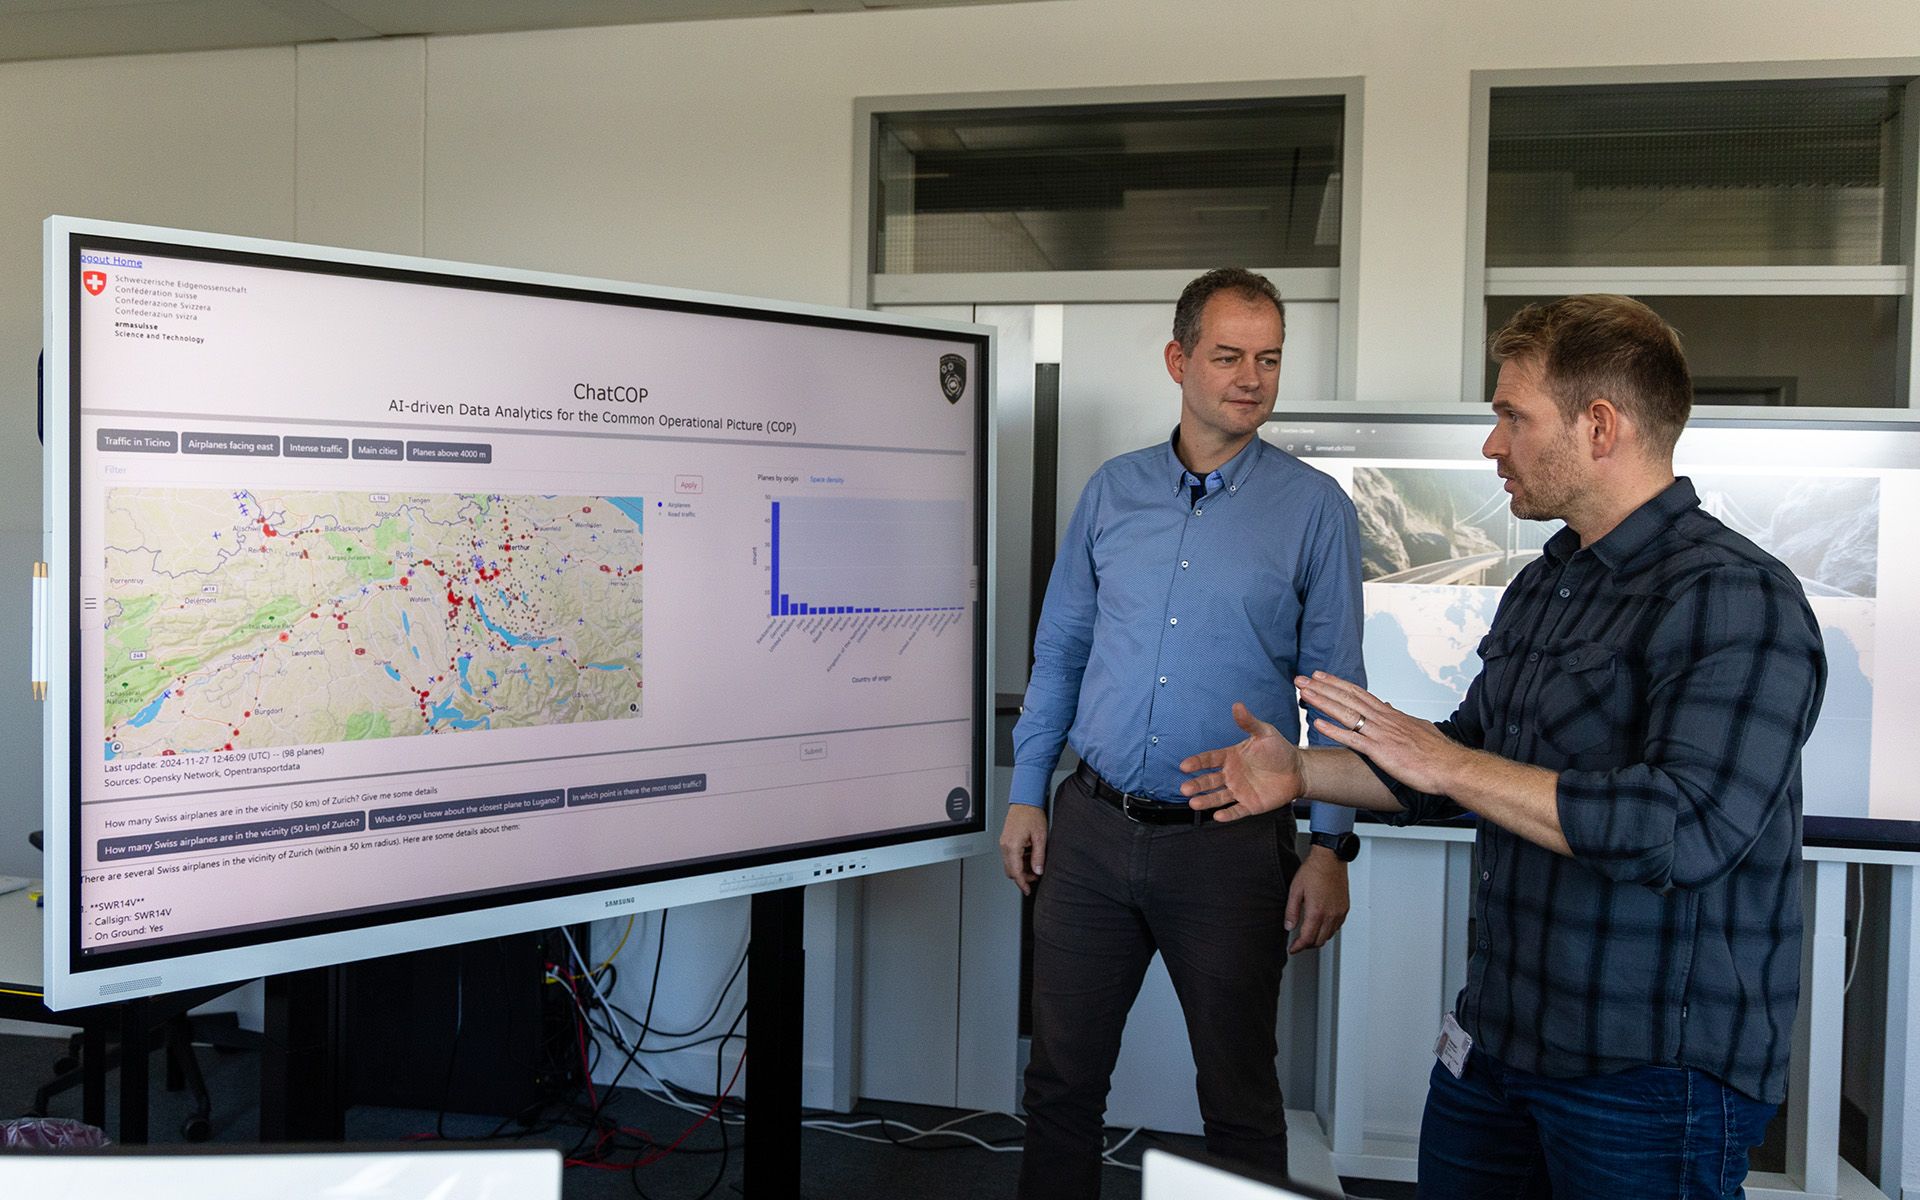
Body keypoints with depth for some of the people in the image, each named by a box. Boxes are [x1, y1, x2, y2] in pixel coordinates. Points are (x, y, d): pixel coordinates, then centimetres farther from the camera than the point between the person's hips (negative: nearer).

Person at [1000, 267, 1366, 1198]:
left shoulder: (1315, 509, -3)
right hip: (1092, 828, 3)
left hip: (1230, 843, -2)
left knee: (1239, 1097, 13)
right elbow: (1059, 650, 11)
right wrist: (1026, 792, 7)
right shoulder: (1112, 491, 6)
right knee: (1060, 1081, 14)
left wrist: (1331, 847, -8)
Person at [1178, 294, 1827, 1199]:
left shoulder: (1735, 598, -18)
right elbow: (1470, 765, 21)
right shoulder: (1541, 586, 11)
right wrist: (1303, 774, 13)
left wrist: (1445, 761, -26)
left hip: (1655, 1068, -8)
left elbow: (1687, 832, -30)